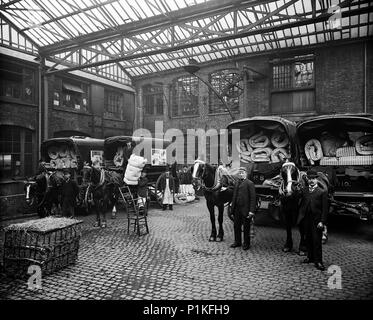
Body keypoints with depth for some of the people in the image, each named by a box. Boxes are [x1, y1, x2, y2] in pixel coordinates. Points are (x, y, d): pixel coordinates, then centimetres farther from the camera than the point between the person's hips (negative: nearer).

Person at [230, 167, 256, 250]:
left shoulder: (250, 183, -7)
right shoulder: (236, 183, 13)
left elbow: (253, 198, -12)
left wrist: (251, 211, -17)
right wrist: (232, 209, 13)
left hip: (245, 209, -6)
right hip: (237, 209, 6)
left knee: (246, 227, 6)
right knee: (236, 226, 13)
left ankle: (246, 244, 19)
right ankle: (237, 242, 28)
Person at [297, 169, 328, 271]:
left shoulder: (322, 192, -4)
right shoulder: (304, 190, 8)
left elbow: (325, 209, -6)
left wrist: (322, 221, -12)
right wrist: (300, 216, 3)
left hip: (317, 220, -4)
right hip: (306, 219, 4)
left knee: (317, 241, -2)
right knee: (308, 239, 14)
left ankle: (318, 261, 8)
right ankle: (310, 257, 29)